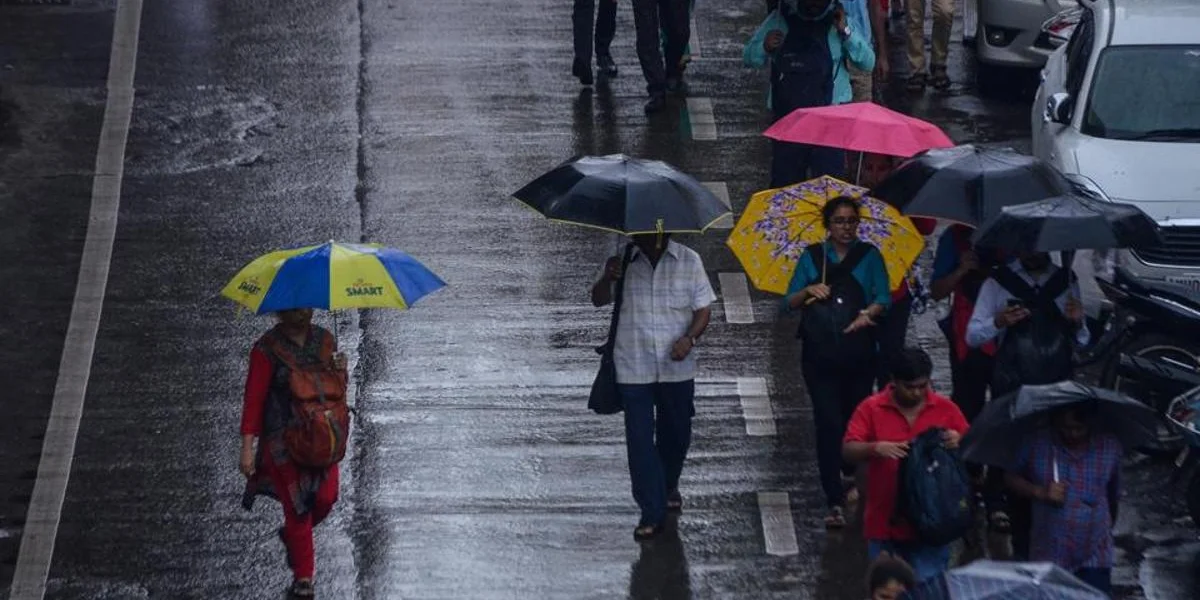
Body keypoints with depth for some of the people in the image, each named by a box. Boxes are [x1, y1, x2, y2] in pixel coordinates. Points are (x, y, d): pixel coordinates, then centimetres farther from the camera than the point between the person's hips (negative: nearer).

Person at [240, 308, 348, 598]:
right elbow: (253, 399, -10)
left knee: (325, 497, -5)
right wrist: (247, 447, -16)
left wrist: (341, 372, -7)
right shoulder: (267, 349, -9)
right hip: (283, 438, -4)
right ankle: (302, 576, 8)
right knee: (296, 505, -4)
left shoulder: (324, 340, 7)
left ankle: (290, 534, 28)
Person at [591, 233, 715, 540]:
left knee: (676, 434, 16)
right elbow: (598, 300, -4)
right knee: (640, 440, -4)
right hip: (633, 369, -1)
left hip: (676, 367, 1)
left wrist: (690, 338, -17)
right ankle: (652, 513, 1)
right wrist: (607, 279, -27)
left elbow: (702, 309, 2)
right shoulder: (623, 261, -1)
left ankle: (668, 487, 43)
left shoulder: (688, 261, -1)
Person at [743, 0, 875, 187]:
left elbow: (868, 63, -4)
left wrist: (845, 31, -17)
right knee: (784, 180, 9)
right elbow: (749, 57, 8)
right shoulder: (779, 20, 1)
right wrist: (764, 47, -14)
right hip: (787, 114, 2)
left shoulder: (837, 21, -1)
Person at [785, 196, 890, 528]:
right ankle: (835, 502, -10)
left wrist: (868, 313, -23)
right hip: (820, 355, 0)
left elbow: (883, 298, -3)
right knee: (828, 423, -7)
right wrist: (808, 291, -14)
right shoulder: (812, 256, 7)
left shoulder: (869, 255, 5)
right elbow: (789, 302, 6)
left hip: (858, 354, 1)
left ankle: (854, 478, 37)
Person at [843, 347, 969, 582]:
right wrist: (876, 448, -28)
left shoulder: (946, 408, 3)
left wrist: (958, 442, -16)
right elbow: (848, 451, -7)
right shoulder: (871, 409, -1)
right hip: (885, 525, 0)